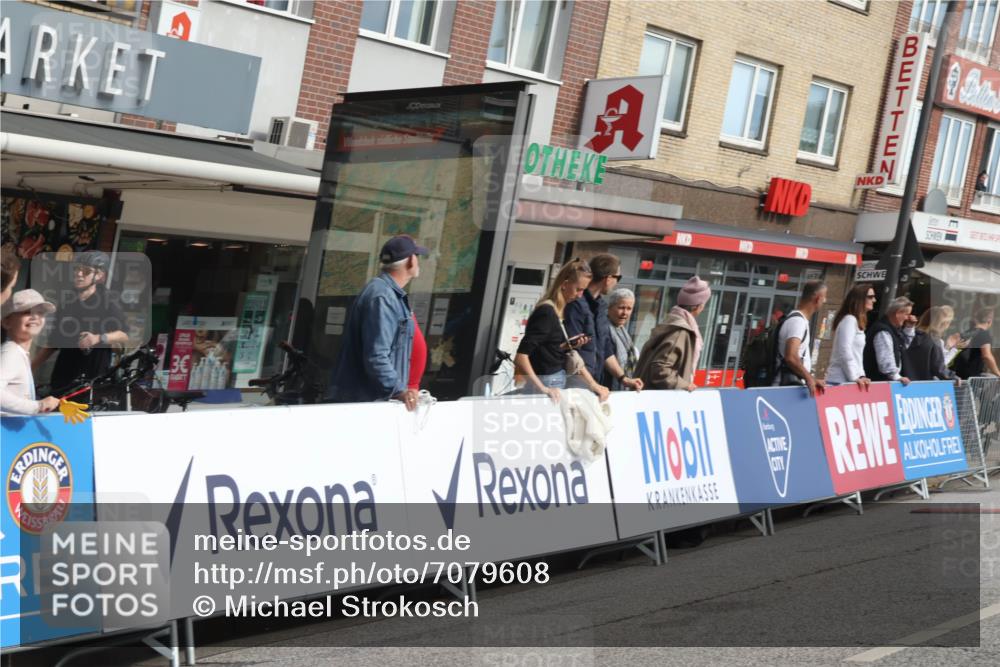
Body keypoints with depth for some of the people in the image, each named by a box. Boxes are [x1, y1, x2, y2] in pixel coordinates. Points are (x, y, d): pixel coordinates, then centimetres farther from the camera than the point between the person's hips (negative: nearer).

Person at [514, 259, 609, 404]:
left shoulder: (561, 311, 8)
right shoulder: (546, 312, -17)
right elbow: (520, 357, -23)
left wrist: (569, 346, -1)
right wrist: (542, 389, -28)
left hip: (558, 382, 9)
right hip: (546, 383, -8)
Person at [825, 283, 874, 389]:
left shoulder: (856, 321, 20)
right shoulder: (849, 320, -9)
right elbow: (845, 351, -18)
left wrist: (860, 375, 11)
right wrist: (855, 377, -19)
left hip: (846, 380, 9)